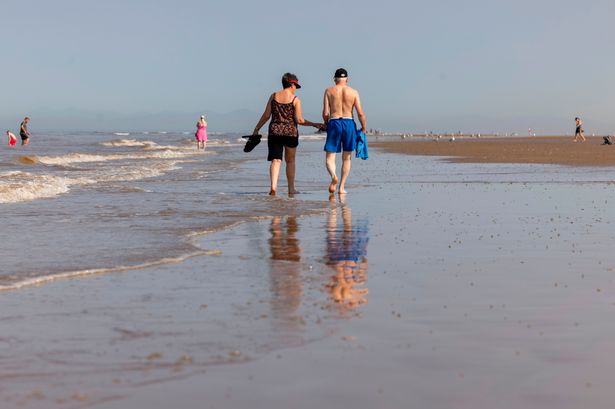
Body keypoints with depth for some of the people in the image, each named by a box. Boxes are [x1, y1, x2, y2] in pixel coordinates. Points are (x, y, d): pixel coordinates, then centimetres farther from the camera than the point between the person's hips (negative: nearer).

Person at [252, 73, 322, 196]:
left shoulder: (274, 96, 4)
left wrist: (257, 129, 12)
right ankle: (291, 189, 21)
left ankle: (273, 186, -19)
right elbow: (299, 120, -8)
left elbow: (266, 115, 3)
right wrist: (314, 124, 4)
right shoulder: (295, 99, -4)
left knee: (275, 160, 0)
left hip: (274, 131, 2)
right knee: (290, 161, 14)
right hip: (290, 132, -2)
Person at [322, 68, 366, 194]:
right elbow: (360, 113, 0)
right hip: (349, 123, 1)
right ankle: (342, 187, 13)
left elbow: (325, 113, -1)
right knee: (346, 158, 14)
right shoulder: (353, 92, 4)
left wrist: (327, 124, 17)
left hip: (334, 123, -1)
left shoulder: (329, 91, 3)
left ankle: (334, 176, -28)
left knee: (329, 158, 2)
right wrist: (364, 128, 13)